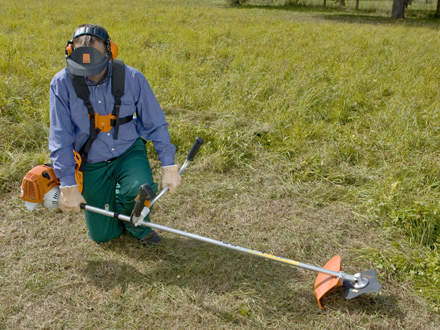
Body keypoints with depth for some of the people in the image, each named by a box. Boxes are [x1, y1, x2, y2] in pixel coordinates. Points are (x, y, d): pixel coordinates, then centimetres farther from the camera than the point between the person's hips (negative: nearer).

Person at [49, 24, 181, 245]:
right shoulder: (62, 83, -16)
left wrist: (168, 167, -10)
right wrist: (68, 186, -17)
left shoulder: (131, 78, -16)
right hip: (92, 163, 1)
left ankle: (137, 225, 3)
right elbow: (60, 139, -14)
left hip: (128, 152, 0)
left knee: (141, 189, -34)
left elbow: (156, 124, -7)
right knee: (102, 235, 4)